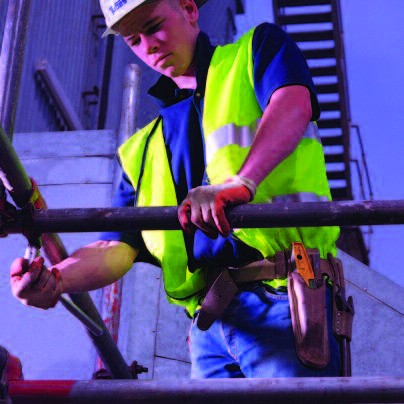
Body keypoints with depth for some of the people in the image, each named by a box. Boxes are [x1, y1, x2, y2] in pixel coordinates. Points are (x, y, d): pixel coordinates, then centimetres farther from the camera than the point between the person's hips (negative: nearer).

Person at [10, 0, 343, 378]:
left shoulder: (257, 48, 13)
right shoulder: (143, 148, 23)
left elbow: (294, 103, -11)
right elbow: (117, 246, 12)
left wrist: (241, 181, -31)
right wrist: (56, 279, -11)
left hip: (279, 299, -5)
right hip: (209, 323, 5)